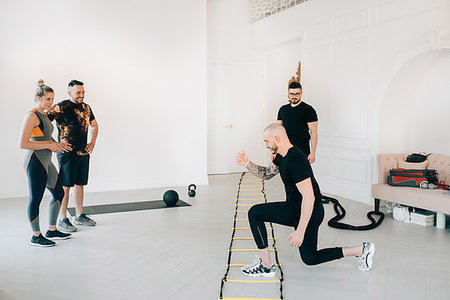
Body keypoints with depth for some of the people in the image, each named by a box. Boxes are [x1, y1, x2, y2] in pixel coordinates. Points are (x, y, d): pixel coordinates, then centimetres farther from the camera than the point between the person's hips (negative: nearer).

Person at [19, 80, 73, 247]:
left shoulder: (44, 115, 16)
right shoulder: (32, 115, -13)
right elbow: (23, 144, -19)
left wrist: (58, 145, 8)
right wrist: (49, 145, -14)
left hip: (45, 162, 10)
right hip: (35, 162, -10)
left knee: (59, 193, 14)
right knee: (36, 199, -1)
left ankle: (52, 230, 25)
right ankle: (36, 237, 11)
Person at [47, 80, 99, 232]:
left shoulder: (86, 108, 10)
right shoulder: (61, 107, -10)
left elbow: (94, 125, 25)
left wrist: (92, 143, 12)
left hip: (83, 152, 7)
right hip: (67, 153, -6)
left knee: (80, 184, 13)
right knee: (65, 186, -2)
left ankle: (79, 216, 24)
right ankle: (63, 220, 7)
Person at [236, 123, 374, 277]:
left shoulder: (295, 160, -26)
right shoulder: (282, 156, 5)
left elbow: (309, 198, -29)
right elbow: (266, 173, 19)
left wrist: (300, 231, -28)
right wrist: (247, 164, 2)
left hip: (308, 212, -11)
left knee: (255, 213, -12)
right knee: (310, 259, 22)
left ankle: (265, 265, -4)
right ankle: (362, 250, 25)